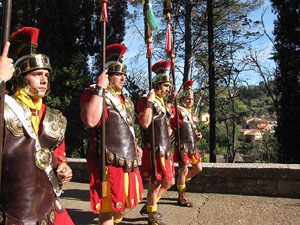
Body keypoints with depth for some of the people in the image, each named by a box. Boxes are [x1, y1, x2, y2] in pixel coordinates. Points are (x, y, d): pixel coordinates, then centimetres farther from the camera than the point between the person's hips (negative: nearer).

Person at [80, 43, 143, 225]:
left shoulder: (123, 98, 18)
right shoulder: (93, 94, -9)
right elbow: (91, 120, -31)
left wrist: (134, 146, 15)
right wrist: (100, 88, -26)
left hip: (129, 162, 9)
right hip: (110, 162, -8)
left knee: (129, 204, 20)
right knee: (108, 210, 5)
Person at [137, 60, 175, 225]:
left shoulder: (164, 103, 18)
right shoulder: (145, 102, -9)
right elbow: (145, 123, -24)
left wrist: (168, 130, 14)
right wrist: (150, 102, -23)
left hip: (166, 149, 9)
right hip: (154, 149, -9)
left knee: (168, 182, 15)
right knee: (155, 183, 0)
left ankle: (149, 205, 34)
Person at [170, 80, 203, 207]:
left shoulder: (190, 112, 17)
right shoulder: (178, 110, -10)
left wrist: (198, 135, 9)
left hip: (192, 145, 9)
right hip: (183, 145, -9)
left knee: (198, 168, 13)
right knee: (184, 170, -3)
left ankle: (182, 182, 34)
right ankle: (181, 198, 10)